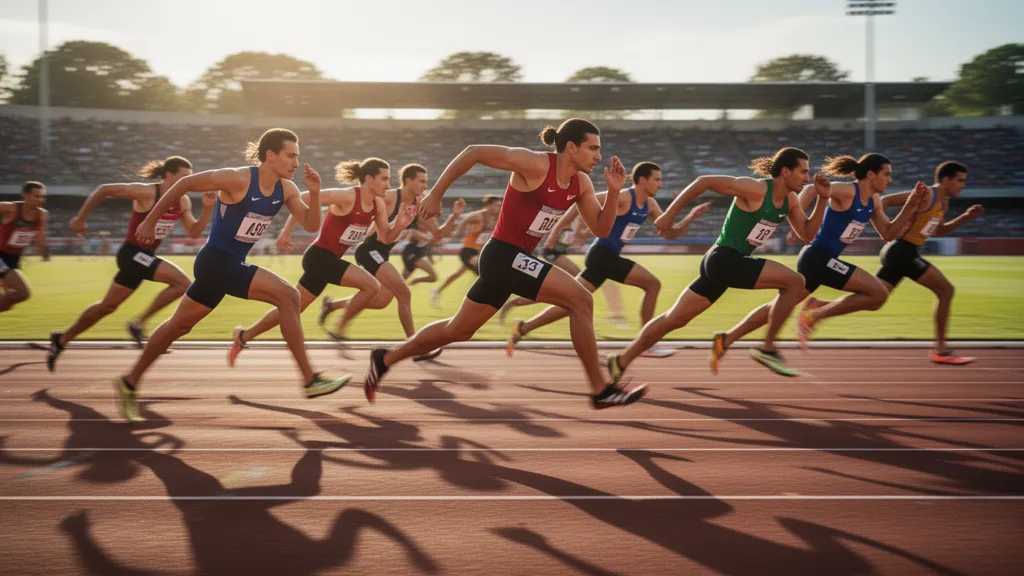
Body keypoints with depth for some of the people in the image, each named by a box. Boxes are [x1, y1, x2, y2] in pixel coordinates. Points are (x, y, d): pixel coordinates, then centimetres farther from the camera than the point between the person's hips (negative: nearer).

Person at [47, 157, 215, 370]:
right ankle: (138, 324, -9)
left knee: (108, 306, 17)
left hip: (146, 256, 8)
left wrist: (208, 209, -11)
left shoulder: (183, 202, 2)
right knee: (182, 283, -20)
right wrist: (80, 218, -14)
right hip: (132, 253, -8)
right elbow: (104, 189, -15)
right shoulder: (146, 193, -19)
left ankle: (62, 339, 31)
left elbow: (194, 233, 4)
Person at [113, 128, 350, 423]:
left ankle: (130, 383, 31)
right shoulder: (239, 179, -20)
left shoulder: (286, 189, 1)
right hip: (216, 261, -9)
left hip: (231, 264, 9)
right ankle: (310, 380, -14)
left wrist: (314, 193, -15)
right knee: (288, 297, -17)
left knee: (179, 325, 18)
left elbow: (311, 225, 2)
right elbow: (185, 183, -13)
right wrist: (150, 220, -10)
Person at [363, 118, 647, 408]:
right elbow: (473, 152, -16)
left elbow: (601, 229, 7)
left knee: (458, 330, 17)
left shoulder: (581, 183, 5)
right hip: (504, 256, -9)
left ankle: (384, 360, 32)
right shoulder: (536, 164, -18)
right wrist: (435, 195, -15)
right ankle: (600, 390, -10)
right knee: (580, 300, -16)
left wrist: (614, 191, -9)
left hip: (513, 258, 9)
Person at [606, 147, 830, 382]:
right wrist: (669, 215, -14)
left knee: (674, 319, 11)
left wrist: (822, 199, 2)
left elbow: (806, 233, 15)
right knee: (795, 282, -14)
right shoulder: (756, 189, -15)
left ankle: (621, 361, 18)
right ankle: (767, 349, -5)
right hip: (725, 259, -9)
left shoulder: (790, 200, 9)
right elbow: (703, 181, -14)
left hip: (721, 264, 9)